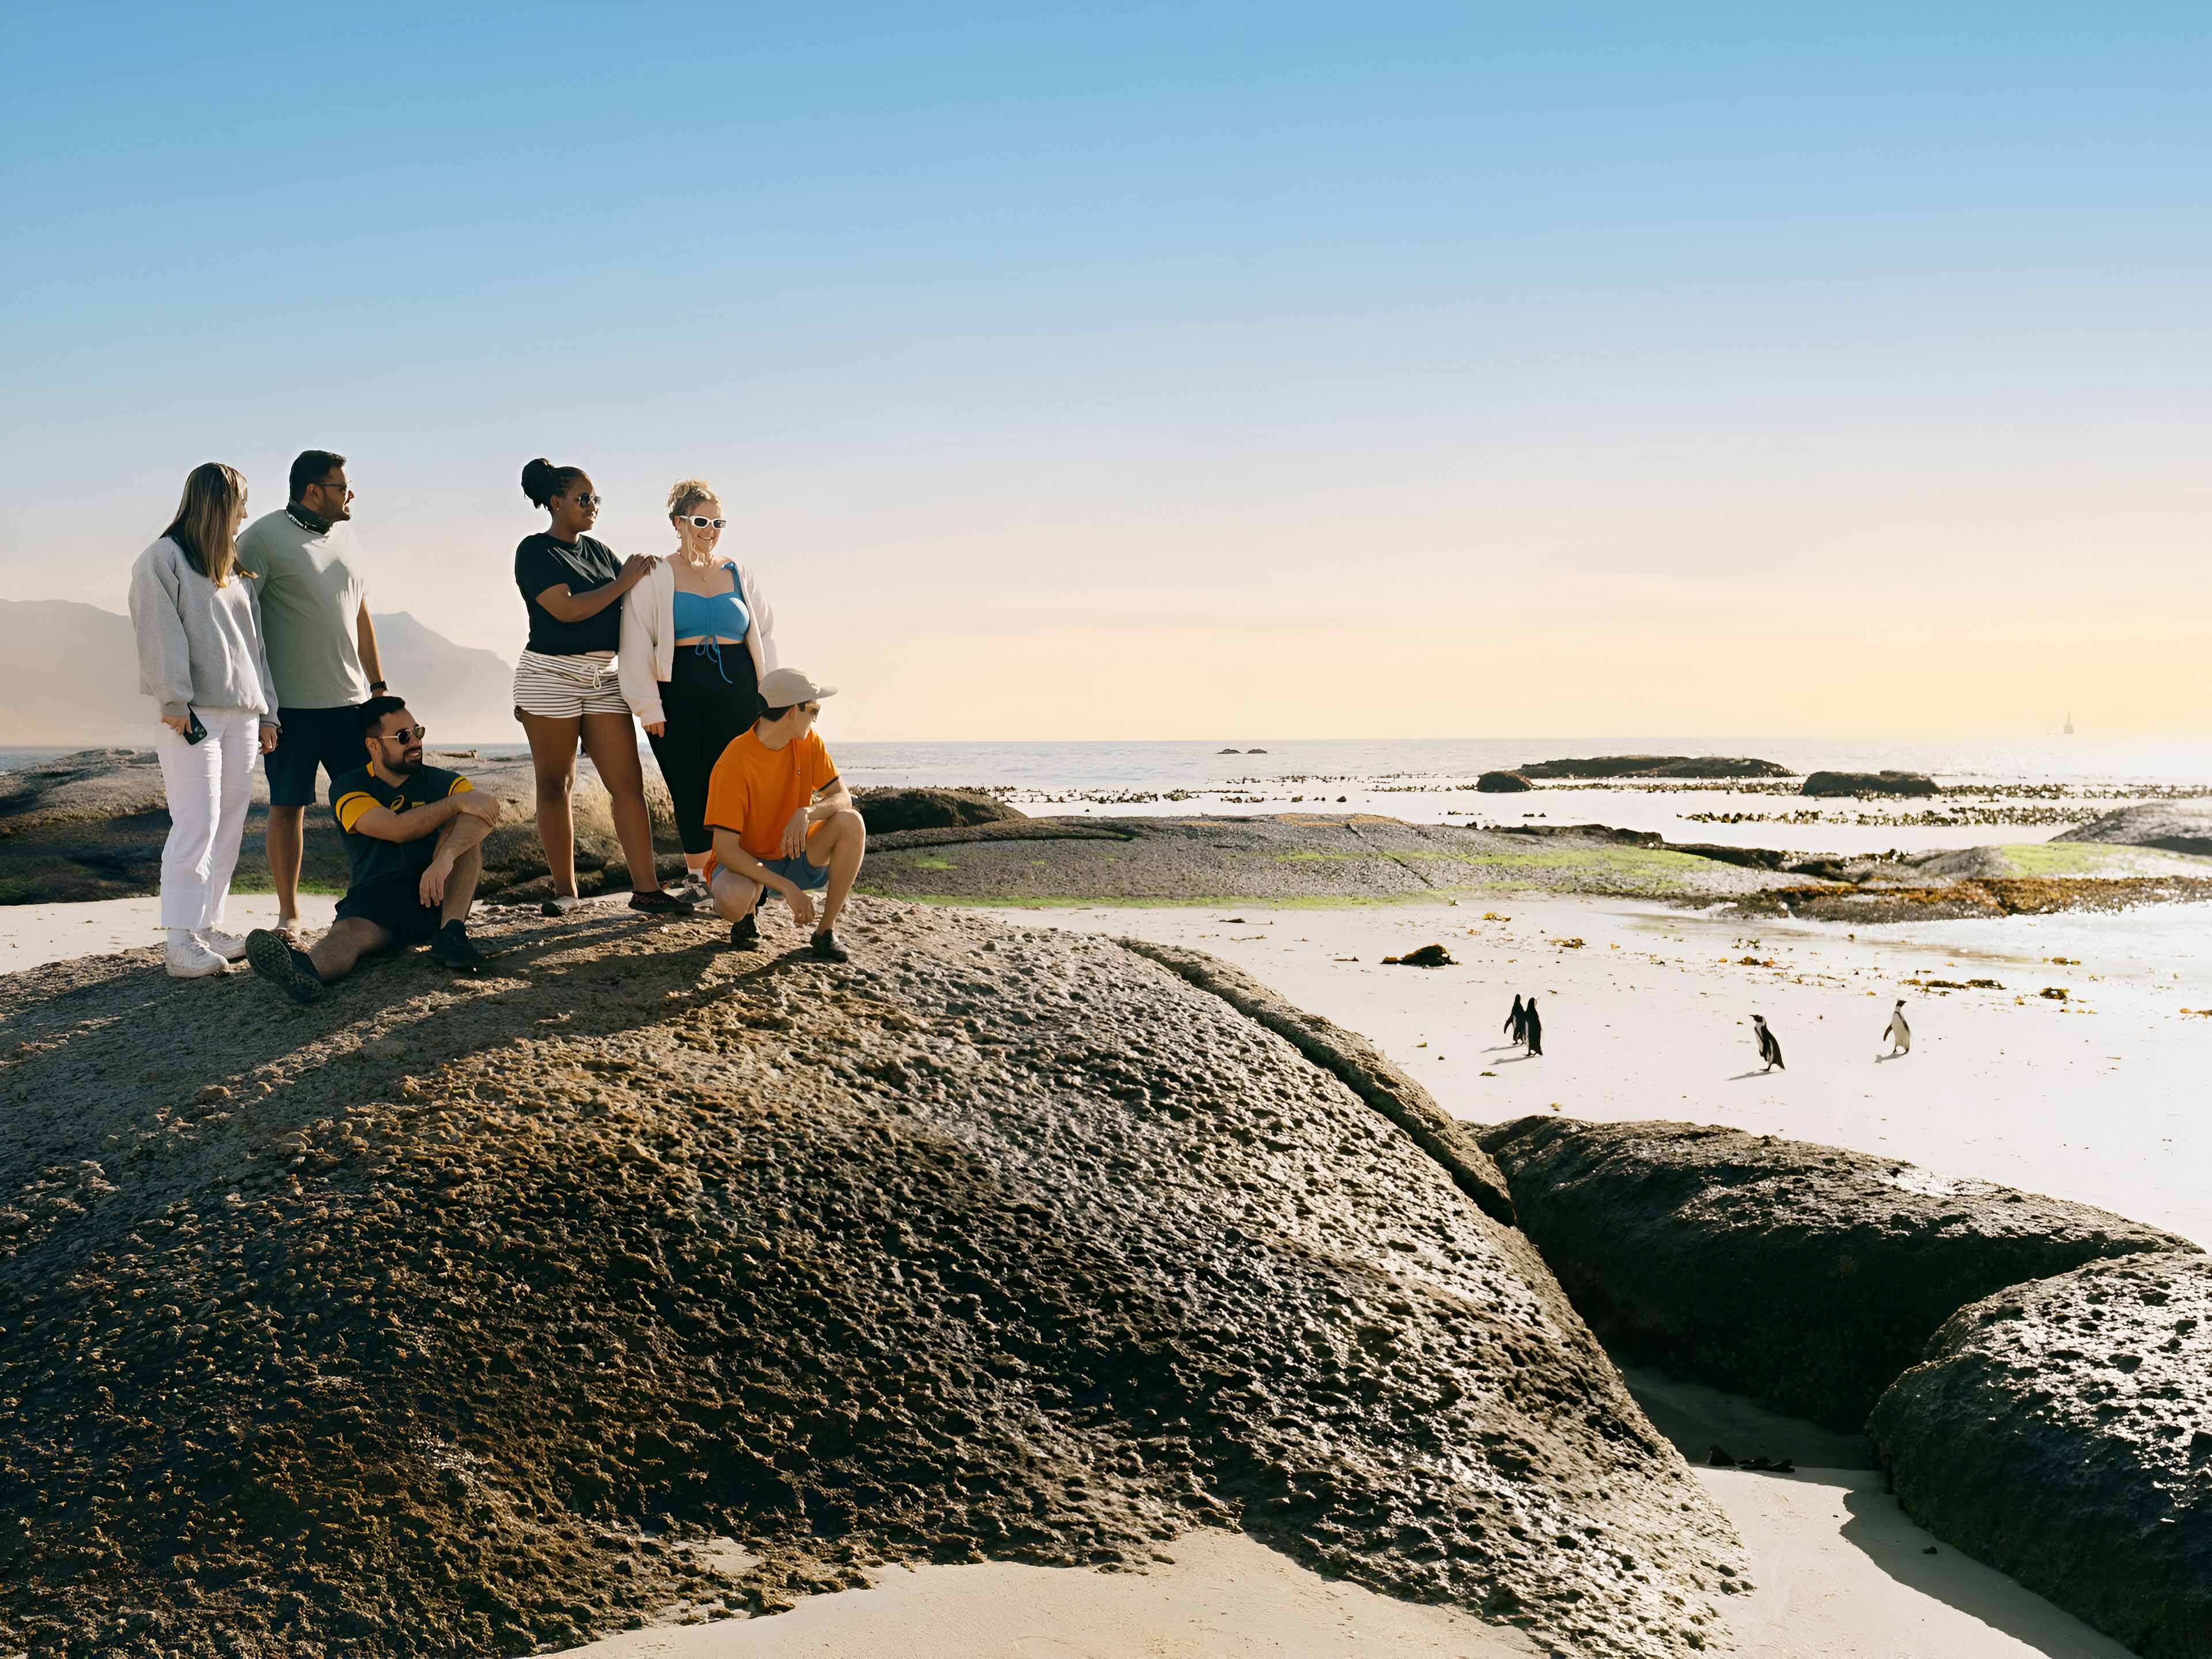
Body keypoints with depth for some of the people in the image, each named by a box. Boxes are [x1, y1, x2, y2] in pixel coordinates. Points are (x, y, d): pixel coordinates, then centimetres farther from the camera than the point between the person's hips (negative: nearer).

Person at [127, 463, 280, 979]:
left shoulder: (234, 568, 22)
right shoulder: (163, 558, -1)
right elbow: (161, 634, -10)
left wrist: (265, 711, 17)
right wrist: (175, 701, -18)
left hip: (241, 713, 8)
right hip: (193, 715, -8)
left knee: (229, 827, 7)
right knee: (196, 826, -12)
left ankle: (208, 925, 14)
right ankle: (180, 942, -11)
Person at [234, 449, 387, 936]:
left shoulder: (344, 534, 14)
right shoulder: (263, 538, -7)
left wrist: (378, 684, 17)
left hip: (350, 699, 6)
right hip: (290, 703, -5)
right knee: (288, 805, 2)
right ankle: (288, 914, 11)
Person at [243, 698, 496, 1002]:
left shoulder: (440, 781, 12)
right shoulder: (348, 788, 7)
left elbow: (486, 812, -11)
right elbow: (396, 829, -12)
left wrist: (445, 857, -31)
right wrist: (457, 802, -16)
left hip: (437, 897, 2)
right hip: (373, 898, -2)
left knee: (463, 824, -19)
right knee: (349, 932, -35)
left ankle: (451, 932, -32)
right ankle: (305, 968, -71)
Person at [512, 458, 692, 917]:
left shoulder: (599, 551, 15)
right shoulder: (535, 551, -5)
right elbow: (567, 609, -18)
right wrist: (623, 582, -13)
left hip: (603, 677, 5)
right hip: (551, 676, -5)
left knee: (629, 783, -3)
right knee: (555, 786, 4)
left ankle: (645, 888, -4)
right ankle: (564, 890, 12)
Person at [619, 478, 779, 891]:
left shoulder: (740, 576, 16)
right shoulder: (654, 577, 6)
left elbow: (765, 635, 19)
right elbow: (636, 646, 2)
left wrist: (766, 695, 10)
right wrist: (649, 707, -5)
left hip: (736, 692, 1)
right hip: (678, 696, -1)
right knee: (688, 788, -3)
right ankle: (699, 877, 6)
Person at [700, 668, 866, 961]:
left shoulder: (808, 742, -6)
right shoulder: (734, 764, -25)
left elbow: (842, 798, -8)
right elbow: (726, 850, -28)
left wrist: (806, 813, -32)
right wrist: (788, 888, -35)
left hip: (793, 854, 5)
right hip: (744, 861, -5)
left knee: (851, 823, -23)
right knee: (734, 899, -41)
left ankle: (826, 931, -12)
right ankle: (748, 914, 0)